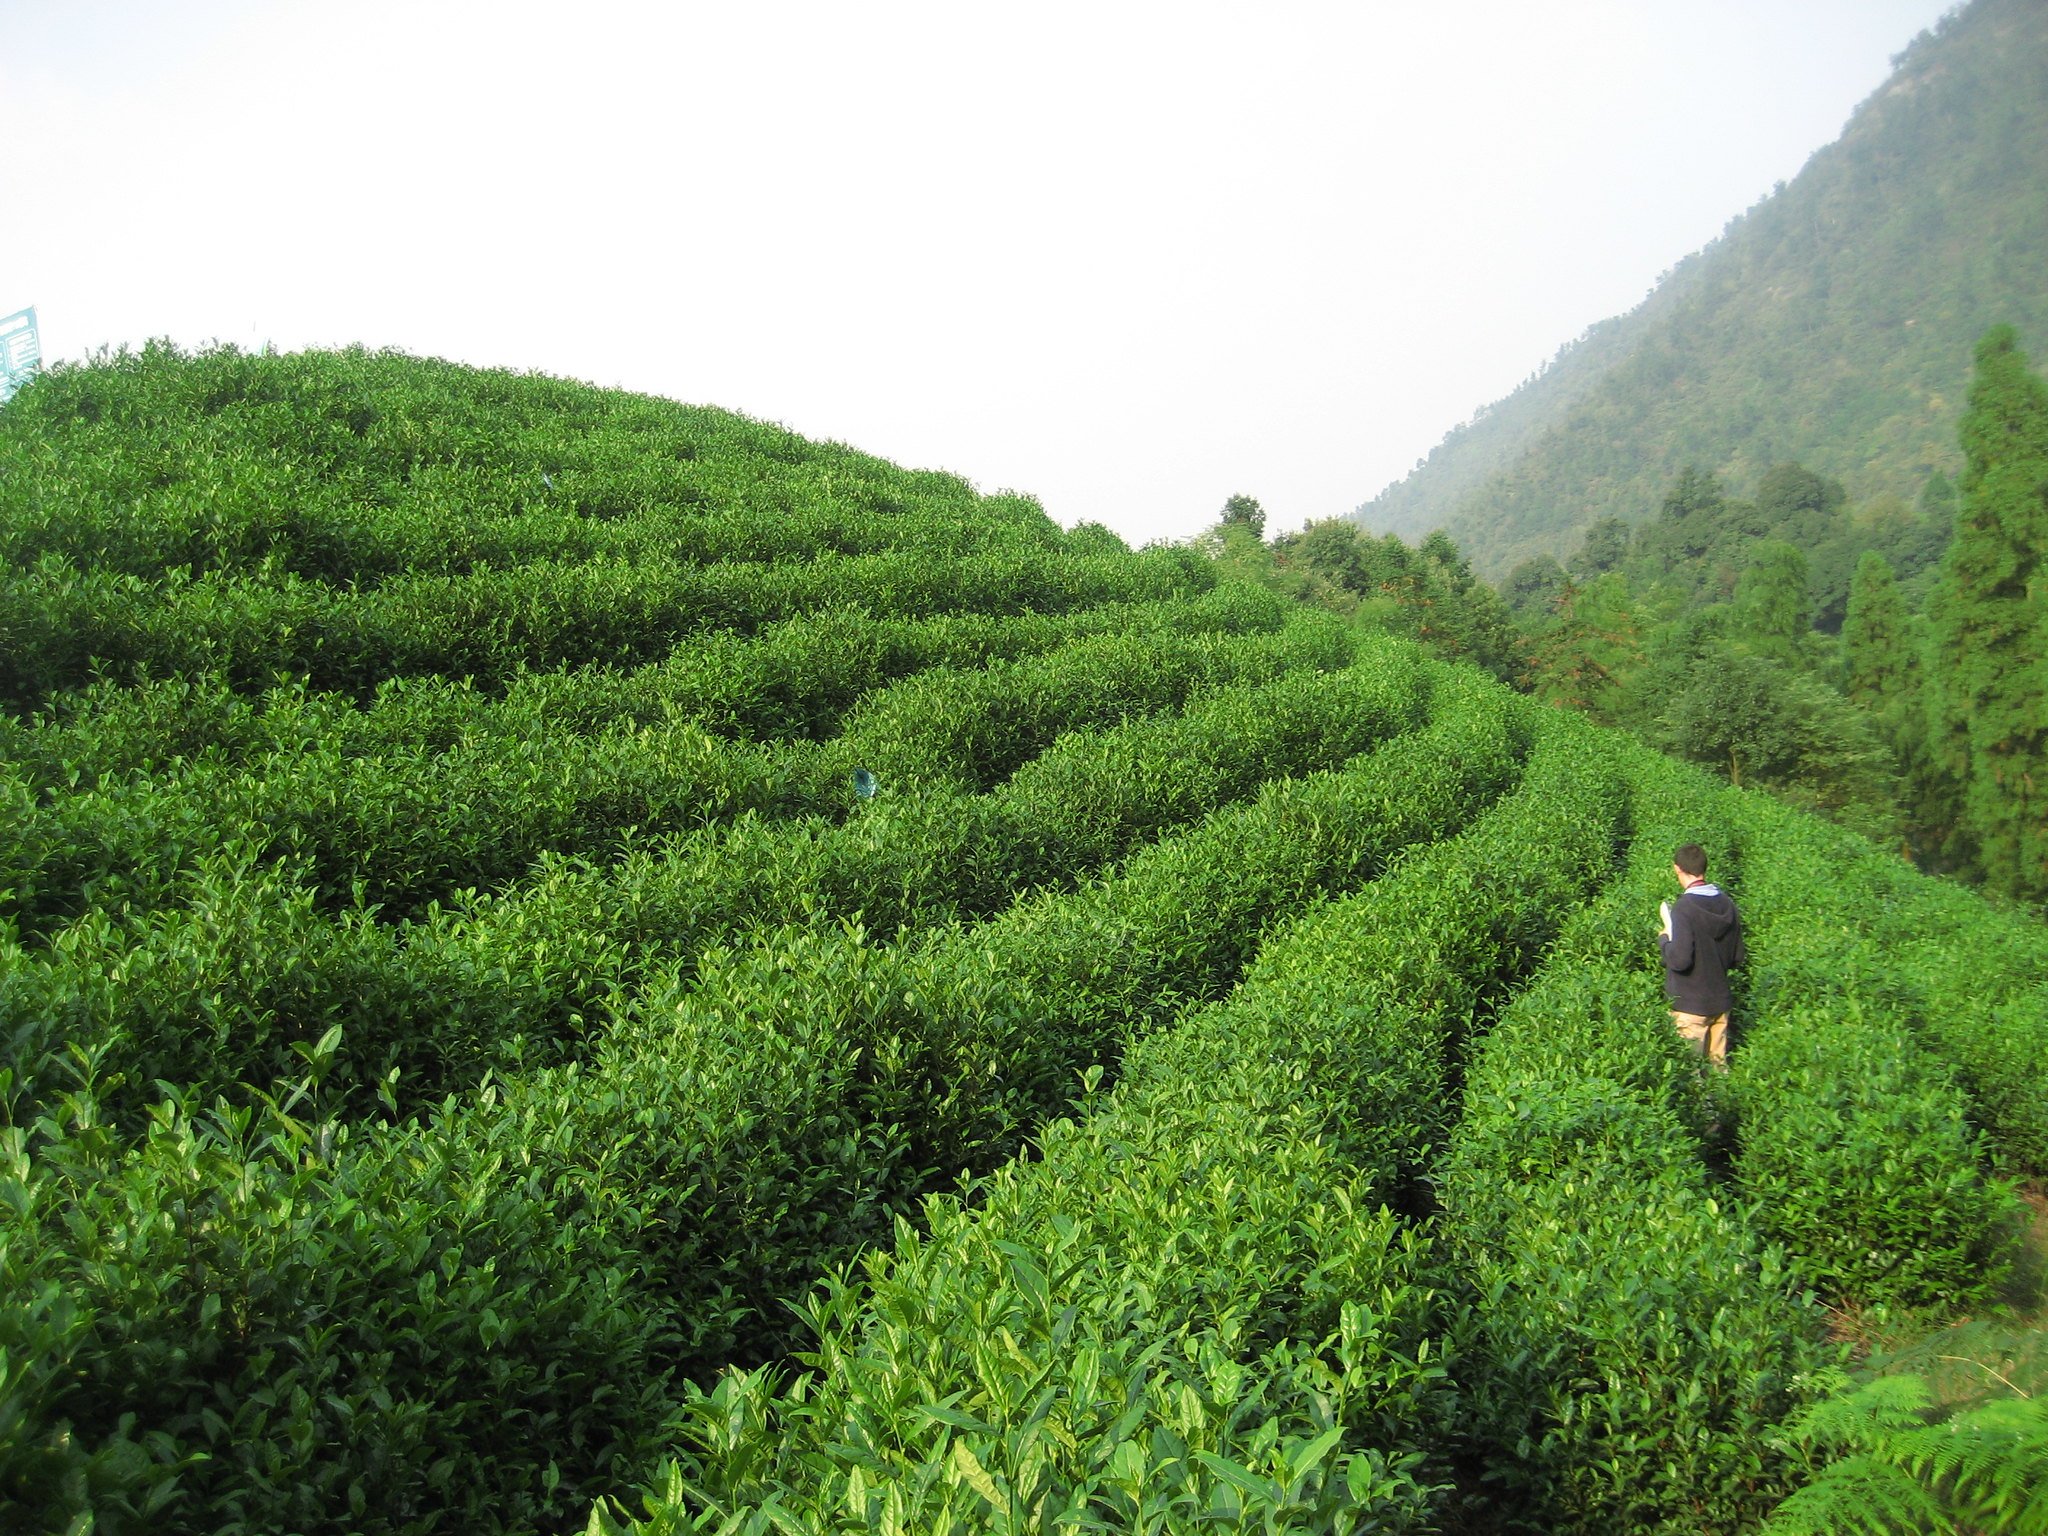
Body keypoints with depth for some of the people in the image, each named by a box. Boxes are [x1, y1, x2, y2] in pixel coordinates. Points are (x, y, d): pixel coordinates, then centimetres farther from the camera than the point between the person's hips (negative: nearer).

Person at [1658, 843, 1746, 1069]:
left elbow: (1680, 960, -25)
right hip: (1720, 1002, 6)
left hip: (1690, 1006, -6)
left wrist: (1664, 940, -7)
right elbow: (1739, 959, 9)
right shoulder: (1727, 903, 2)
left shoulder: (1684, 908, -18)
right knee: (1718, 1066, 15)